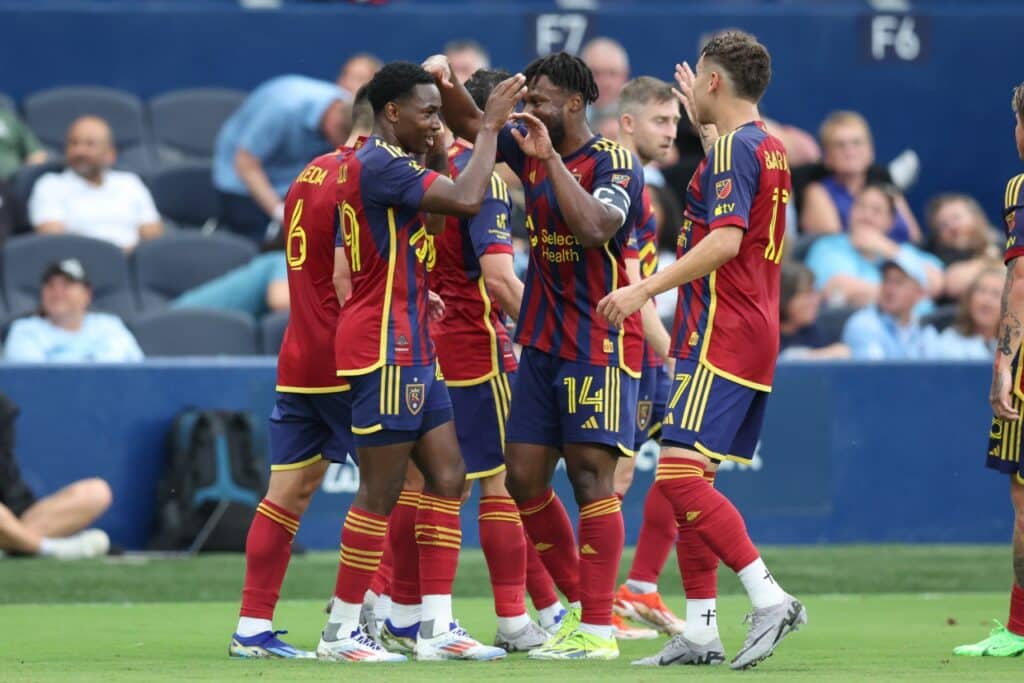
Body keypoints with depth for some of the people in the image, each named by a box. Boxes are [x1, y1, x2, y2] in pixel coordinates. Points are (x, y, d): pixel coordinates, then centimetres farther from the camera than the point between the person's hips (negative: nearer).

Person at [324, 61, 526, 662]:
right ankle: (342, 629, 2)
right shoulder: (379, 165, -17)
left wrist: (440, 154, 14)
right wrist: (490, 126, -16)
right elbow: (466, 200, -26)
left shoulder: (387, 165, 16)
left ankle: (437, 625, 6)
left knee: (447, 478, 7)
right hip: (386, 350, -11)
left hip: (412, 349, 11)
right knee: (381, 493, -5)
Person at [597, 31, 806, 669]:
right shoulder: (770, 149, 18)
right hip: (755, 336, 10)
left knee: (680, 473, -16)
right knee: (688, 481, 10)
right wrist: (699, 112, 52)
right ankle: (700, 631, 8)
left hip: (721, 339, -10)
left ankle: (771, 598, -22)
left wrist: (645, 289, -25)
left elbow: (725, 240, -24)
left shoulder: (732, 149, -12)